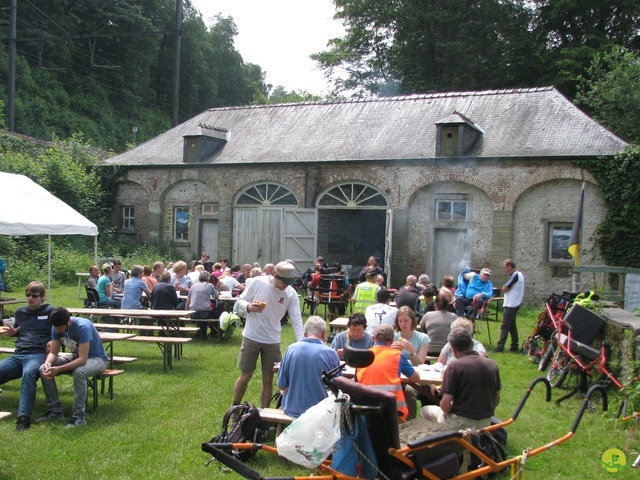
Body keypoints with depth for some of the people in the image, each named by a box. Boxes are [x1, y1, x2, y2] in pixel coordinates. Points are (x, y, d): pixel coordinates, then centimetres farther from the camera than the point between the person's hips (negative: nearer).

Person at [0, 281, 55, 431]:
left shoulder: (50, 311, 8)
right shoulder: (20, 312, 26)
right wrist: (13, 332, 17)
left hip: (38, 354, -6)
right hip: (18, 355, 6)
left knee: (28, 373, -39)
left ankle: (24, 417, -45)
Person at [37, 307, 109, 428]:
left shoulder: (83, 327, -32)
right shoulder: (56, 327, -10)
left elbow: (82, 360, -35)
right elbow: (53, 352, -5)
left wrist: (58, 369, -42)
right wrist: (48, 363, -28)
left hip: (96, 358, -7)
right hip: (75, 356, 7)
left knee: (78, 372, -39)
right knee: (43, 369, -13)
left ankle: (79, 416, -27)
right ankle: (55, 410, -3)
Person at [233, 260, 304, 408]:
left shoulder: (291, 294, -7)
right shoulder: (258, 282, -10)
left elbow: (296, 319, -8)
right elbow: (240, 301, -1)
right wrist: (249, 307, -23)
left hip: (273, 341, 2)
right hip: (251, 337, -2)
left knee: (268, 379, 8)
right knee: (245, 376, 6)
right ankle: (234, 408, 27)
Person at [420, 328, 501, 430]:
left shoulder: (454, 367, -15)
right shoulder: (492, 364, 1)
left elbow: (445, 405, -17)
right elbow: (496, 401, 10)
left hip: (461, 424, -5)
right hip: (486, 424, 6)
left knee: (425, 410, 19)